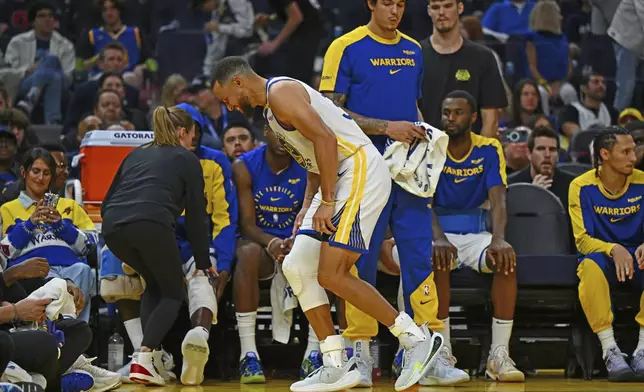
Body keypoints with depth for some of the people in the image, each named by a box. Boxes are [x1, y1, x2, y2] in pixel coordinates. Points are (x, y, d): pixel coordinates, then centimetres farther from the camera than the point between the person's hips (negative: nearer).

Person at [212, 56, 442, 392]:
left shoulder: (281, 92, -10)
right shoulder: (271, 107, 23)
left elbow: (326, 138, -20)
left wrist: (327, 203, -20)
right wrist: (307, 207, 13)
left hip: (362, 171, -11)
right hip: (339, 178, 11)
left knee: (331, 275, -15)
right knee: (296, 268, 6)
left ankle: (417, 338, -6)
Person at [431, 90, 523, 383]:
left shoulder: (489, 150, 1)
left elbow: (498, 200, -10)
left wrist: (498, 239, -31)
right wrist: (438, 239, -34)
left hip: (476, 233, 2)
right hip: (438, 232, -2)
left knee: (506, 260, -29)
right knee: (437, 262, -36)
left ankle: (499, 355, -26)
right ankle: (441, 355, -34)